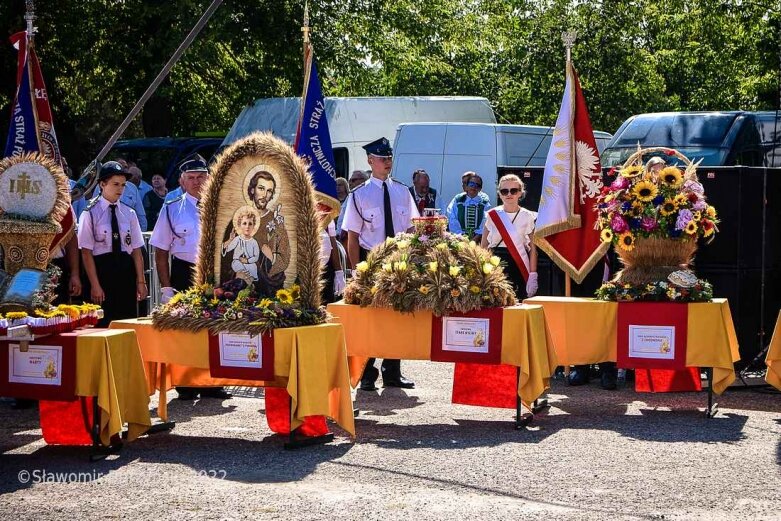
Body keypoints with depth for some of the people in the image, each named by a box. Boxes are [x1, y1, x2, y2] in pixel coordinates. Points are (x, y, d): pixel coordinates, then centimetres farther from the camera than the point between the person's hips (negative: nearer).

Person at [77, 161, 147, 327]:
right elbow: (86, 252, -6)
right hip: (101, 271, -4)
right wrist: (95, 285, -11)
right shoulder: (90, 213, -3)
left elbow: (136, 250, 7)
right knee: (103, 324, -3)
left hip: (126, 272, 4)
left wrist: (141, 281, 2)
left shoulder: (129, 213, 8)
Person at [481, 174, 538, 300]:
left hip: (519, 266, 0)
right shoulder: (492, 215, 5)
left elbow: (533, 248, 3)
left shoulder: (527, 216, 3)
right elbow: (483, 246, 9)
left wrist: (533, 275, -4)